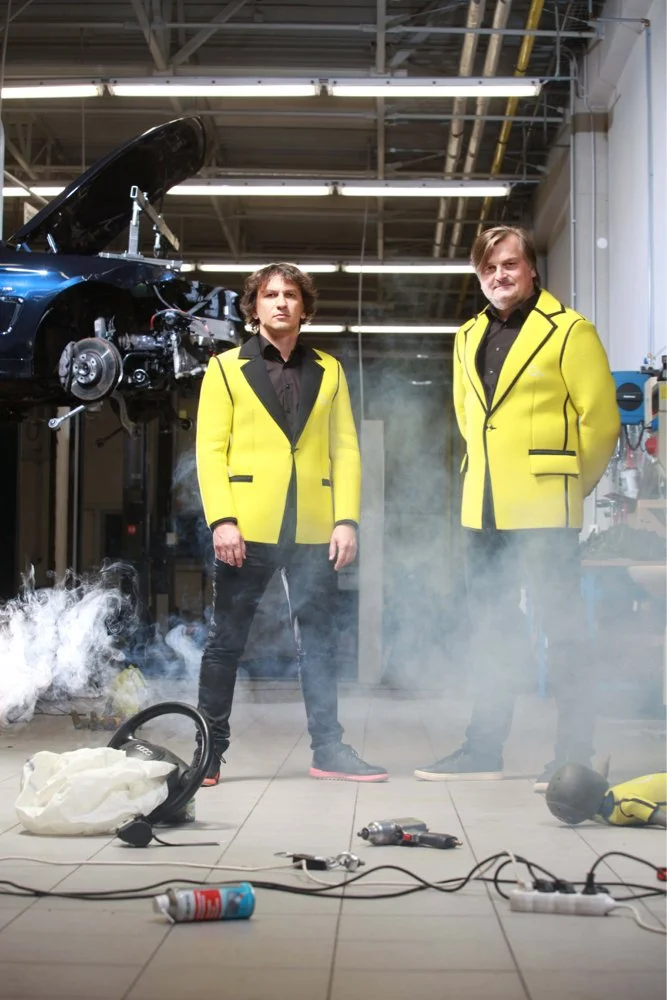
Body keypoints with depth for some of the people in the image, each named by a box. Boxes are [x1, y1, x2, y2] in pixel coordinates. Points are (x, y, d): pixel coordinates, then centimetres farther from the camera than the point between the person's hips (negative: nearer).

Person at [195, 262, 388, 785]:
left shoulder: (328, 371, 15)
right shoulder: (226, 368, 8)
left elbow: (346, 449, 10)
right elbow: (210, 449, 0)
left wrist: (347, 519, -1)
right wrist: (222, 519, -11)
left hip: (314, 528, 2)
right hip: (247, 527, -2)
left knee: (320, 639, 5)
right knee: (227, 640, 3)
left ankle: (329, 748, 13)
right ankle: (209, 752, 12)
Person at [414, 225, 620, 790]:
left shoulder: (569, 331, -5)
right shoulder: (469, 338, 14)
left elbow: (600, 420, -5)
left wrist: (571, 486, 3)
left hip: (544, 509, -7)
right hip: (483, 509, 7)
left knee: (561, 627, -2)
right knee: (491, 631, 12)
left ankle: (574, 755, 5)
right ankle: (484, 748, 20)